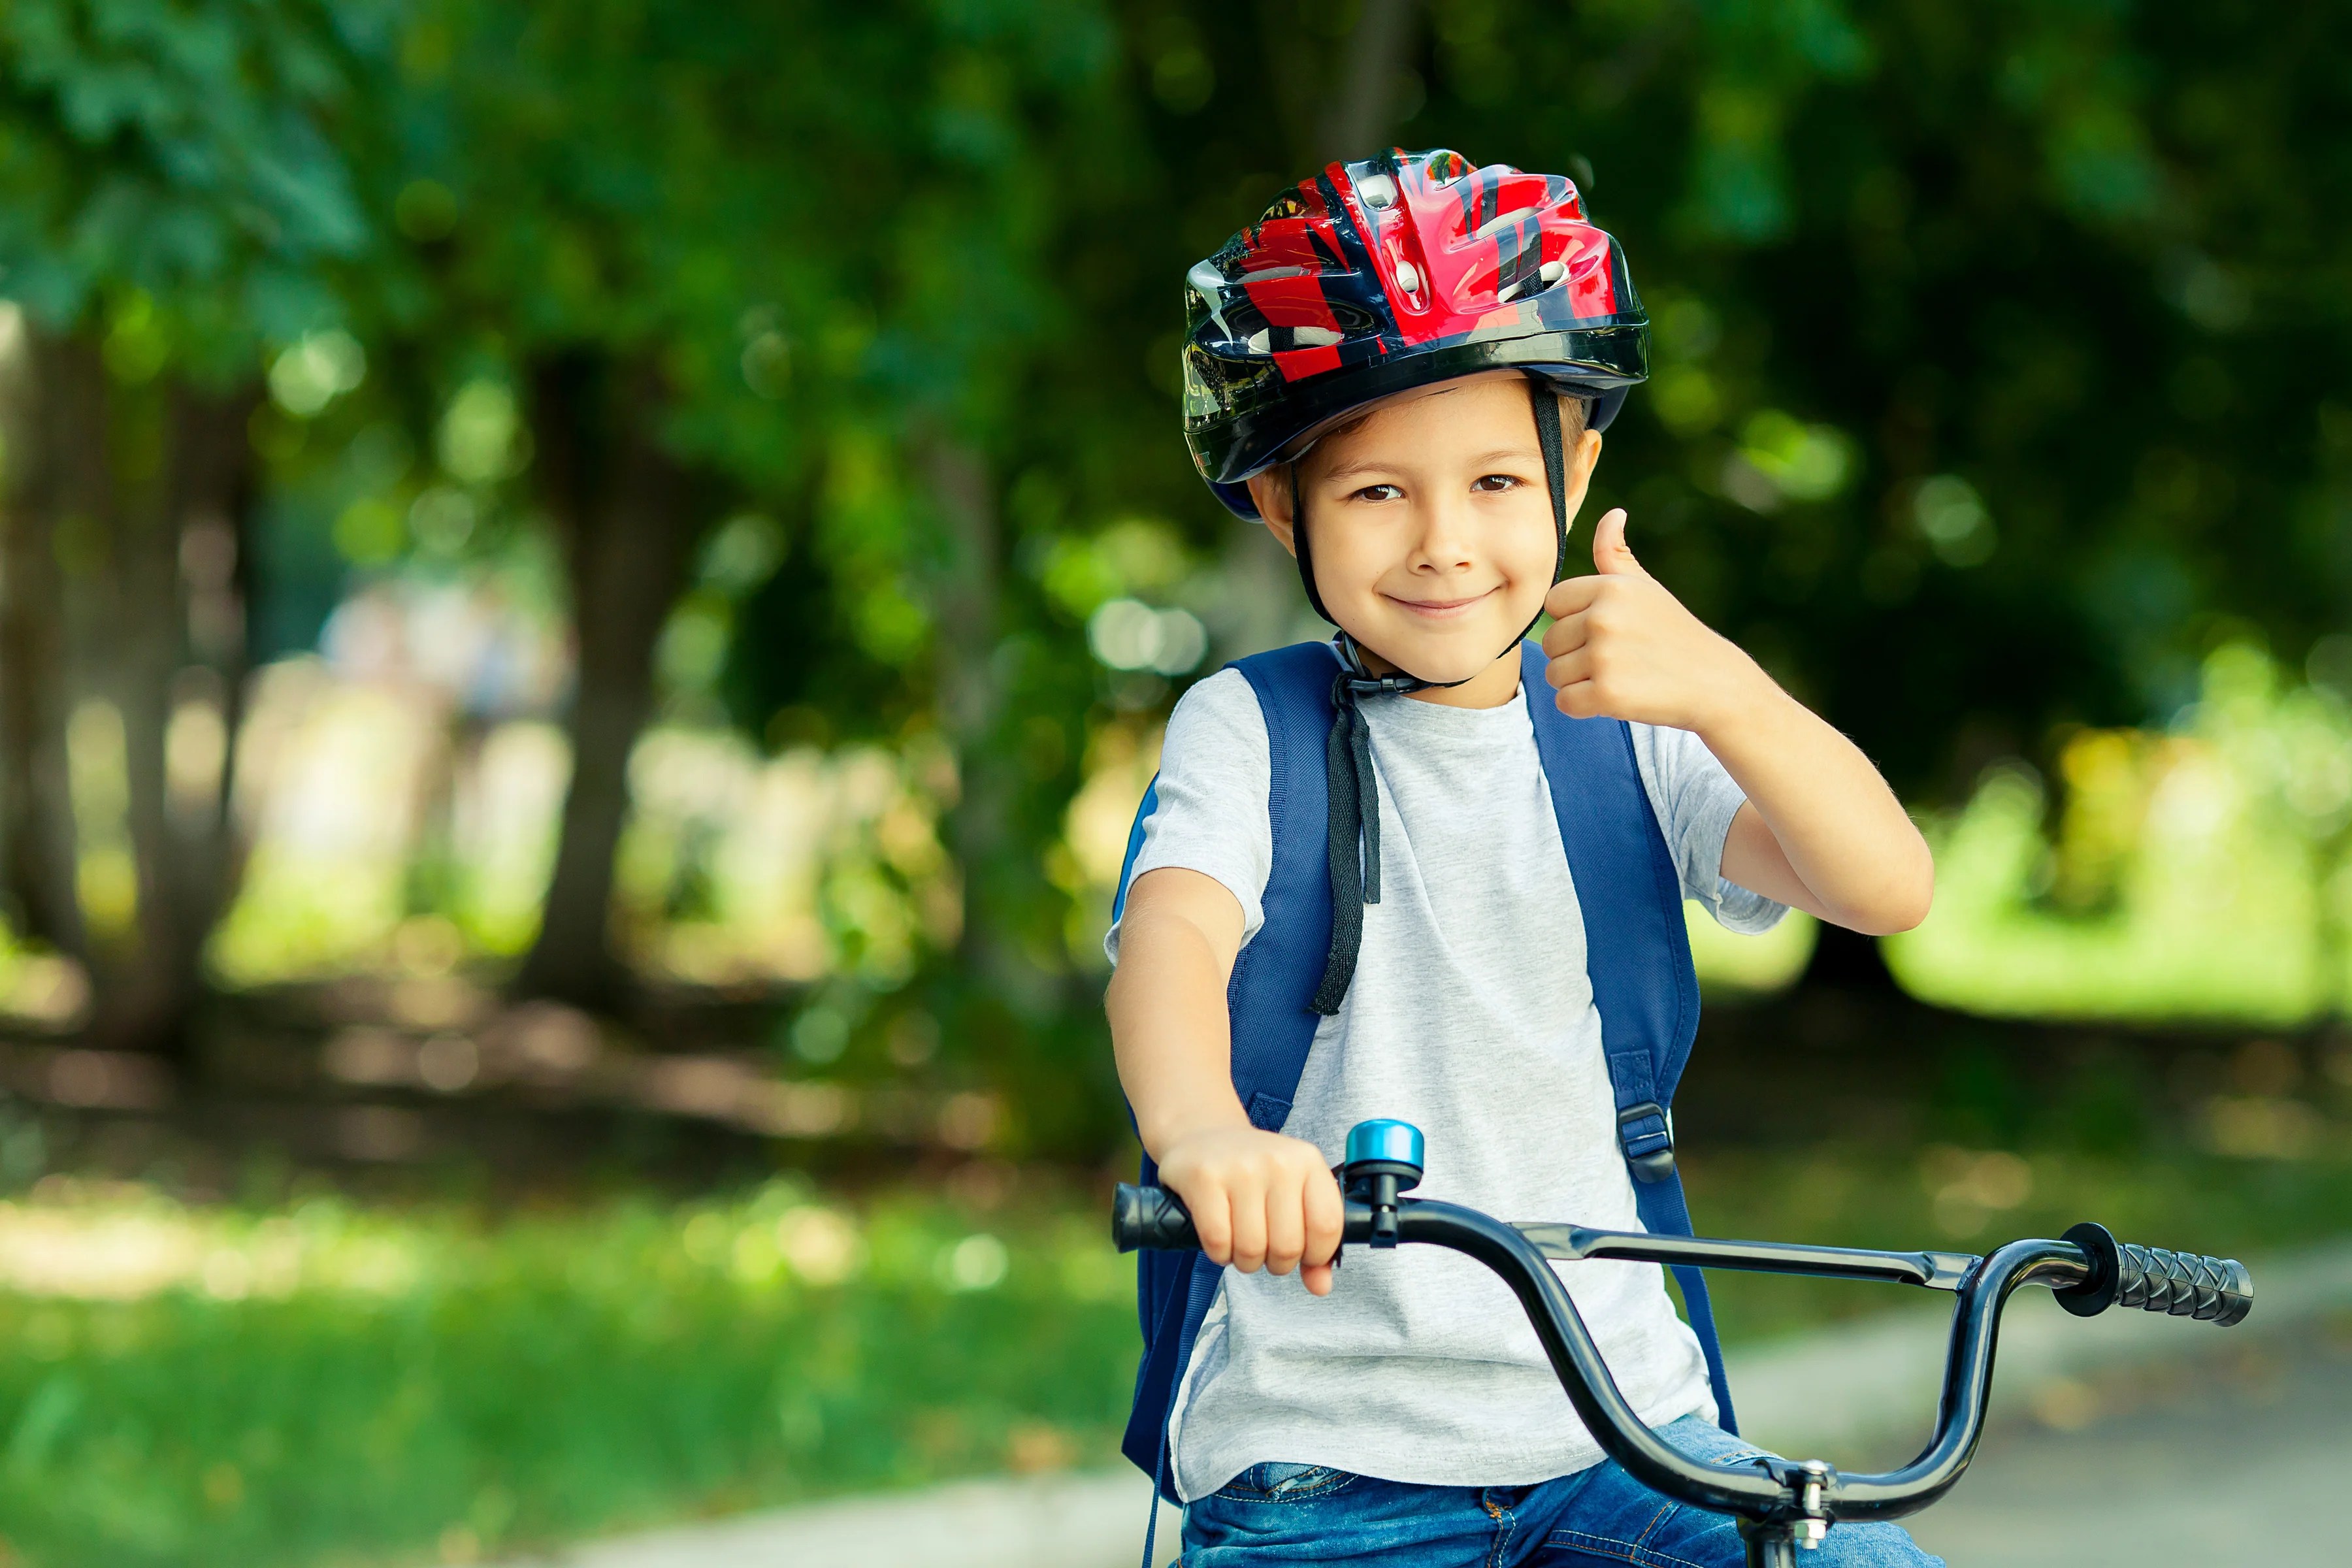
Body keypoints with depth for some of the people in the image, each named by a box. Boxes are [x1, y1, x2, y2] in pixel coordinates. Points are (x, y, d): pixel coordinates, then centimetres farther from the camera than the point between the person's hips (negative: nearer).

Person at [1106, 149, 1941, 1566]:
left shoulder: (1624, 734, 7)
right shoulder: (1253, 730, 1)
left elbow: (1888, 887, -9)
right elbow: (1173, 935, -20)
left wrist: (1719, 690, -29)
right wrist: (1201, 1128, -44)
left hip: (1624, 1435, 2)